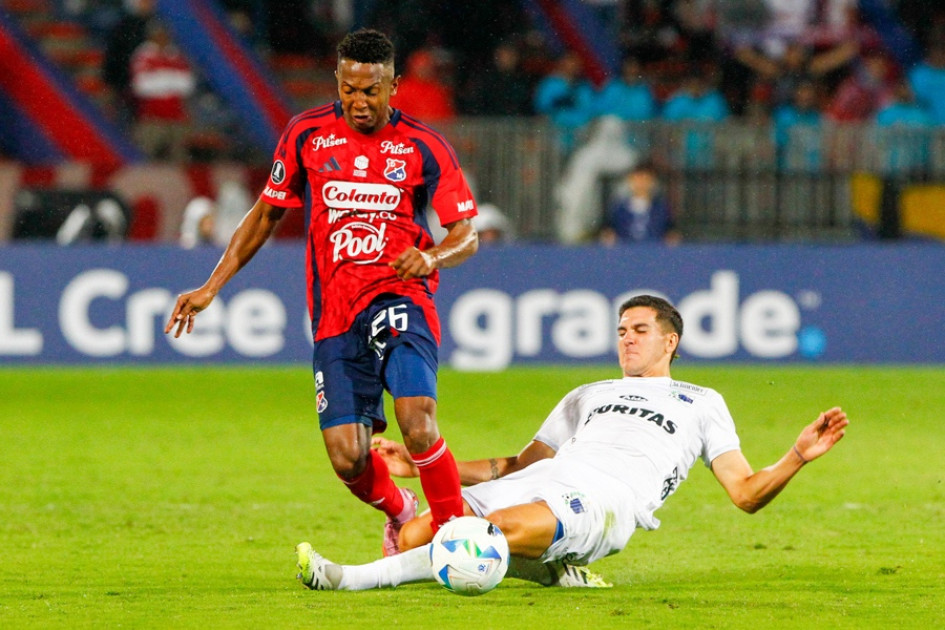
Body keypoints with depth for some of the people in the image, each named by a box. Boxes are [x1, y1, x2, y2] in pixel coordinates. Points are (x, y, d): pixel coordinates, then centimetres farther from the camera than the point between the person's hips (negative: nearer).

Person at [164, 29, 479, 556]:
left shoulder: (423, 147, -1)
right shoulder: (307, 135, 5)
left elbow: (467, 236, 2)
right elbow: (267, 213, 18)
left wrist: (432, 256, -21)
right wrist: (211, 288, 14)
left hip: (400, 295, -2)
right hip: (334, 310, 3)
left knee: (418, 424, -26)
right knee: (348, 458, -6)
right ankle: (401, 513, 27)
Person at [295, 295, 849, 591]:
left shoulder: (701, 403, 24)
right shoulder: (588, 397, 37)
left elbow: (747, 492, 16)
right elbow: (516, 466, 36)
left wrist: (798, 456, -4)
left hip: (607, 498, -6)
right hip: (540, 481, 6)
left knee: (510, 524, -39)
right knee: (418, 534, -22)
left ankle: (355, 578, -41)